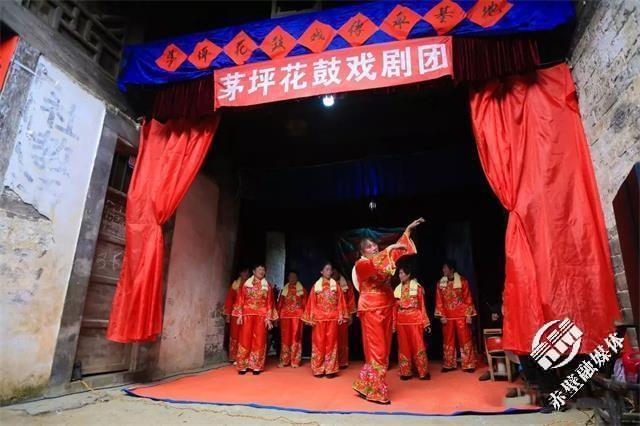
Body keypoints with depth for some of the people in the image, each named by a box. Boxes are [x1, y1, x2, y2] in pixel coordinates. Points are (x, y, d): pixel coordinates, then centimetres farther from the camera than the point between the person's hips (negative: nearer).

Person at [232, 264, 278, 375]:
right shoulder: (246, 284, 6)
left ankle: (256, 366, 10)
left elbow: (269, 303, 4)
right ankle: (243, 365, 9)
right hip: (247, 314, 0)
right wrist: (239, 315, -6)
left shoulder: (267, 286, 8)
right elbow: (241, 300, 3)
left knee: (259, 340, 1)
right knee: (245, 339, 0)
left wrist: (268, 318, -3)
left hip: (261, 316, 1)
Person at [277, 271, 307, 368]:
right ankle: (284, 360, 10)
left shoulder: (302, 290, 7)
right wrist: (277, 315, 3)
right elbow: (280, 303, 10)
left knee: (296, 337, -1)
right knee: (285, 337, 3)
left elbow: (305, 304, 3)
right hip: (285, 316, 2)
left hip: (297, 316, -2)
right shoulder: (284, 289, 13)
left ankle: (295, 361, 6)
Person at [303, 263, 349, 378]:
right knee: (319, 343, 1)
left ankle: (330, 369, 7)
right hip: (319, 318, 0)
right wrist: (311, 318, -2)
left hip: (332, 318, 0)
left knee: (331, 342, 2)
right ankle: (318, 369, 9)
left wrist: (341, 315, -3)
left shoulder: (336, 285, 9)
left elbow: (340, 301, 5)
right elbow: (312, 302, 4)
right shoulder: (316, 285, 7)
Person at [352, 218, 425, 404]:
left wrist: (408, 229, 17)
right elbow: (373, 265, -30)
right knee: (377, 350, -5)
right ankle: (376, 392, 6)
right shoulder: (361, 264, -8)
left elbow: (398, 250, 20)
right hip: (371, 311, -7)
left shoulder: (382, 259, 11)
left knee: (384, 350, 10)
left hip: (386, 309, 7)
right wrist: (389, 249, -33)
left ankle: (365, 386, 21)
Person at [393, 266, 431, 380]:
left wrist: (425, 322, -3)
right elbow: (395, 308, 9)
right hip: (401, 321, 4)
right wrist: (394, 323, 5)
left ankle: (423, 372, 10)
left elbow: (422, 305, 0)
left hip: (415, 319, -3)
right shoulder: (397, 289, 9)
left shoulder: (417, 287, 0)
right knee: (404, 346, 7)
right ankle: (405, 372, 16)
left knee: (418, 345, -1)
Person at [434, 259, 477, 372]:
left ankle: (468, 365, 12)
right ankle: (449, 364, 18)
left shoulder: (462, 281, -2)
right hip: (447, 316, 3)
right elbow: (439, 300, 5)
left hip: (461, 315, -3)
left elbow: (468, 298, -2)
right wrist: (441, 315, -2)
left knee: (465, 339, 2)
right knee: (448, 340, 8)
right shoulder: (440, 283, 5)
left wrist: (468, 314, -7)